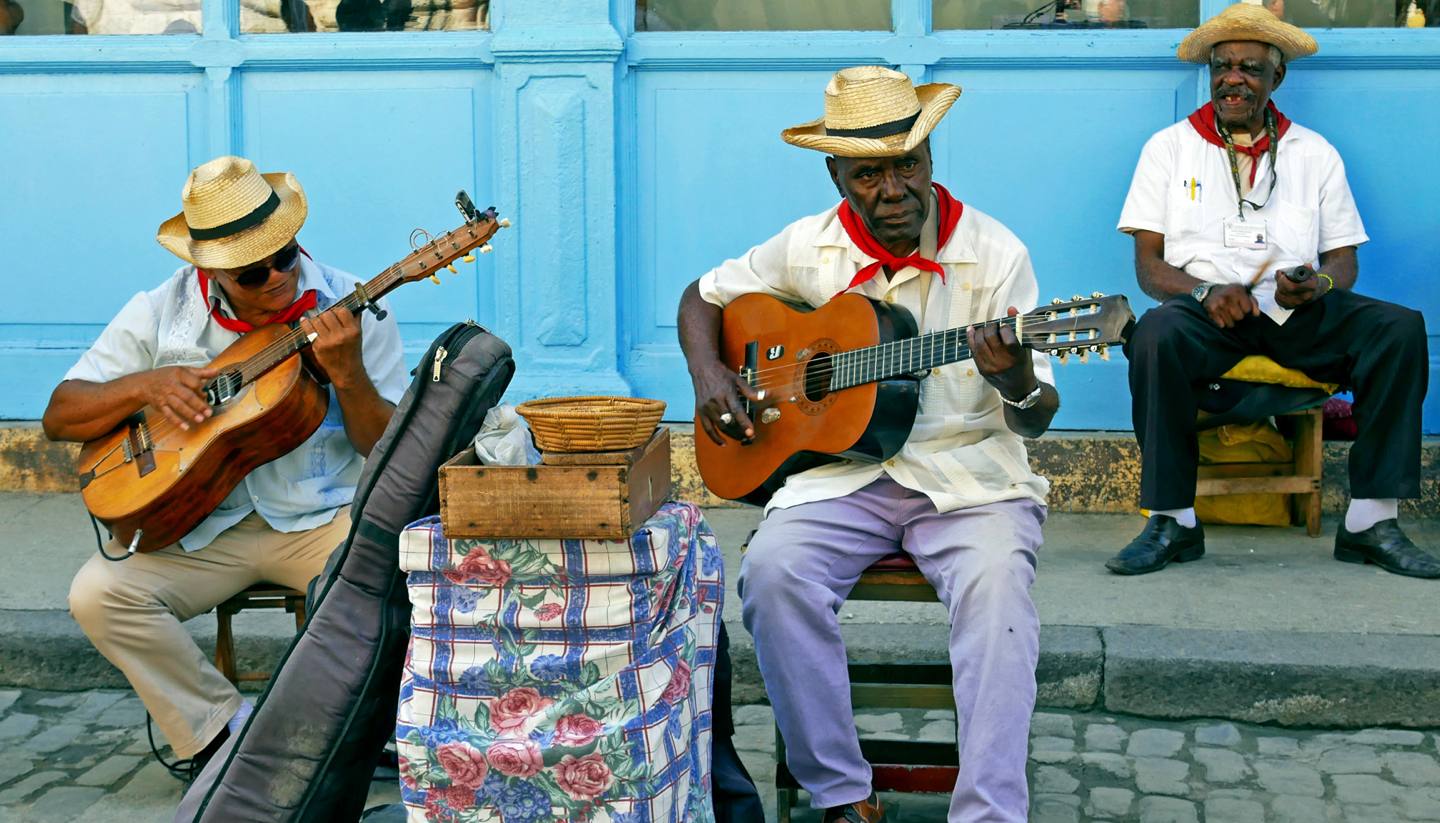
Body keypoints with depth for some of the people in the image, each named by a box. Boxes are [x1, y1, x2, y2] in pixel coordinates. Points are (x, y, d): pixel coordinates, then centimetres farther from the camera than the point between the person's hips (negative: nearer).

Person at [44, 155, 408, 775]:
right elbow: (59, 418, 2)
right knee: (99, 593, -23)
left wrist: (347, 374, -25)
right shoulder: (159, 314, 0)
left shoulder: (352, 310, -4)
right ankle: (225, 735, -5)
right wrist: (145, 386, -16)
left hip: (322, 516, -1)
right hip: (199, 524, 2)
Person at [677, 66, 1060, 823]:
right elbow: (704, 295, 21)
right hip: (841, 472, 2)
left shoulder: (993, 253, -3)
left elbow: (1036, 421, -3)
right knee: (773, 571, -28)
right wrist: (707, 376, 0)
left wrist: (1018, 385, -29)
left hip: (969, 476, -2)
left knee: (995, 583, -33)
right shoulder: (807, 249, 5)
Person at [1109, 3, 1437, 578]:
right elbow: (1149, 266, 2)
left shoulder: (1315, 154, 15)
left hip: (1298, 314, 2)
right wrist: (1205, 292, -18)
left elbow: (1344, 261, 11)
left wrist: (1317, 285, -14)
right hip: (1206, 310, -2)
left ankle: (1372, 521, -22)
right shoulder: (1169, 148, 10)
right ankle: (1172, 521, -27)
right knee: (1157, 333, -37)